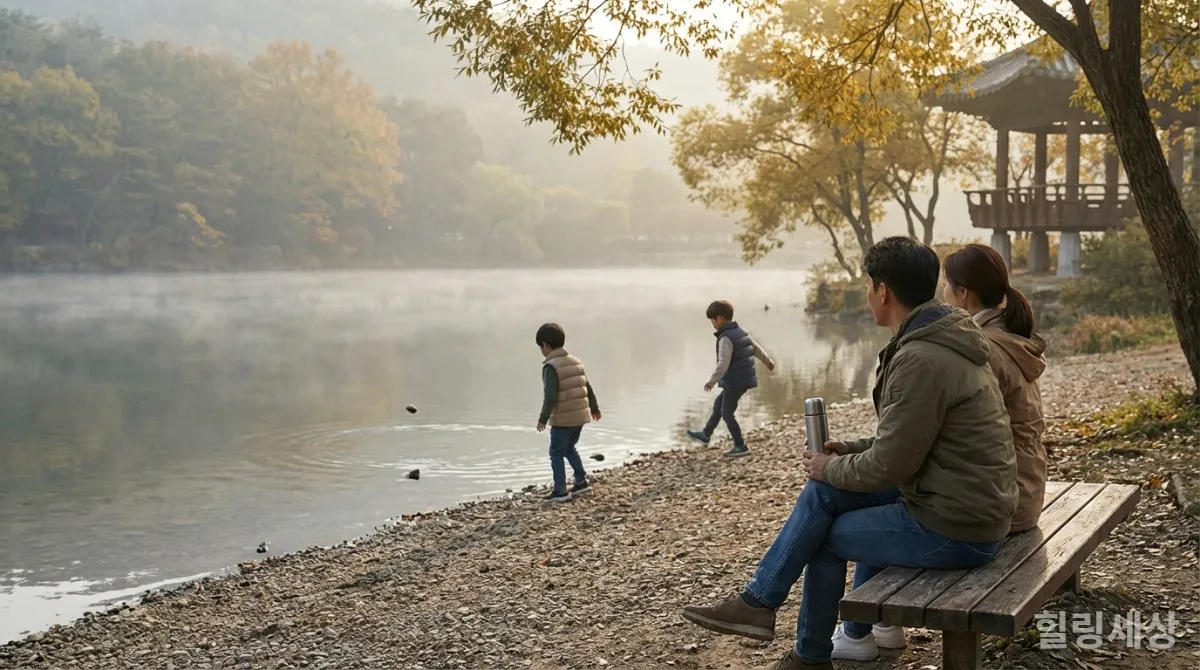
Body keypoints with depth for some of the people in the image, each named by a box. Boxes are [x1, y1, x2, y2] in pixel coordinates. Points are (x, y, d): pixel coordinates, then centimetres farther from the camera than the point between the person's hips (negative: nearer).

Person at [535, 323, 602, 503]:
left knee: (556, 453, 5)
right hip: (581, 415, 8)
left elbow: (550, 396, -20)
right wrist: (594, 408, 29)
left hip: (563, 418, -8)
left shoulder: (551, 366, -15)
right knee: (569, 448, 25)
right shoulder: (576, 361, 9)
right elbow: (588, 388, 16)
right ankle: (582, 482, 26)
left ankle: (560, 491, 6)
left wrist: (543, 418, -13)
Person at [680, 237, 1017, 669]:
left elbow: (888, 467, -20)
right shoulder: (941, 341, 8)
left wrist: (831, 468, -2)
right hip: (971, 508, 9)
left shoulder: (920, 359, -24)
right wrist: (850, 453, 10)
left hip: (954, 531, -9)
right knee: (825, 491, 13)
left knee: (827, 536, 6)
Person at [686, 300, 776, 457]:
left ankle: (741, 446, 6)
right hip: (744, 379, 10)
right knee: (719, 404, 22)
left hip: (734, 381, -9)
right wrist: (768, 361, 36)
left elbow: (723, 363, -29)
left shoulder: (725, 338, -21)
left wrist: (712, 380, -29)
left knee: (727, 413, 3)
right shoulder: (741, 332, 7)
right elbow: (757, 348, 21)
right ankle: (705, 435, 34)